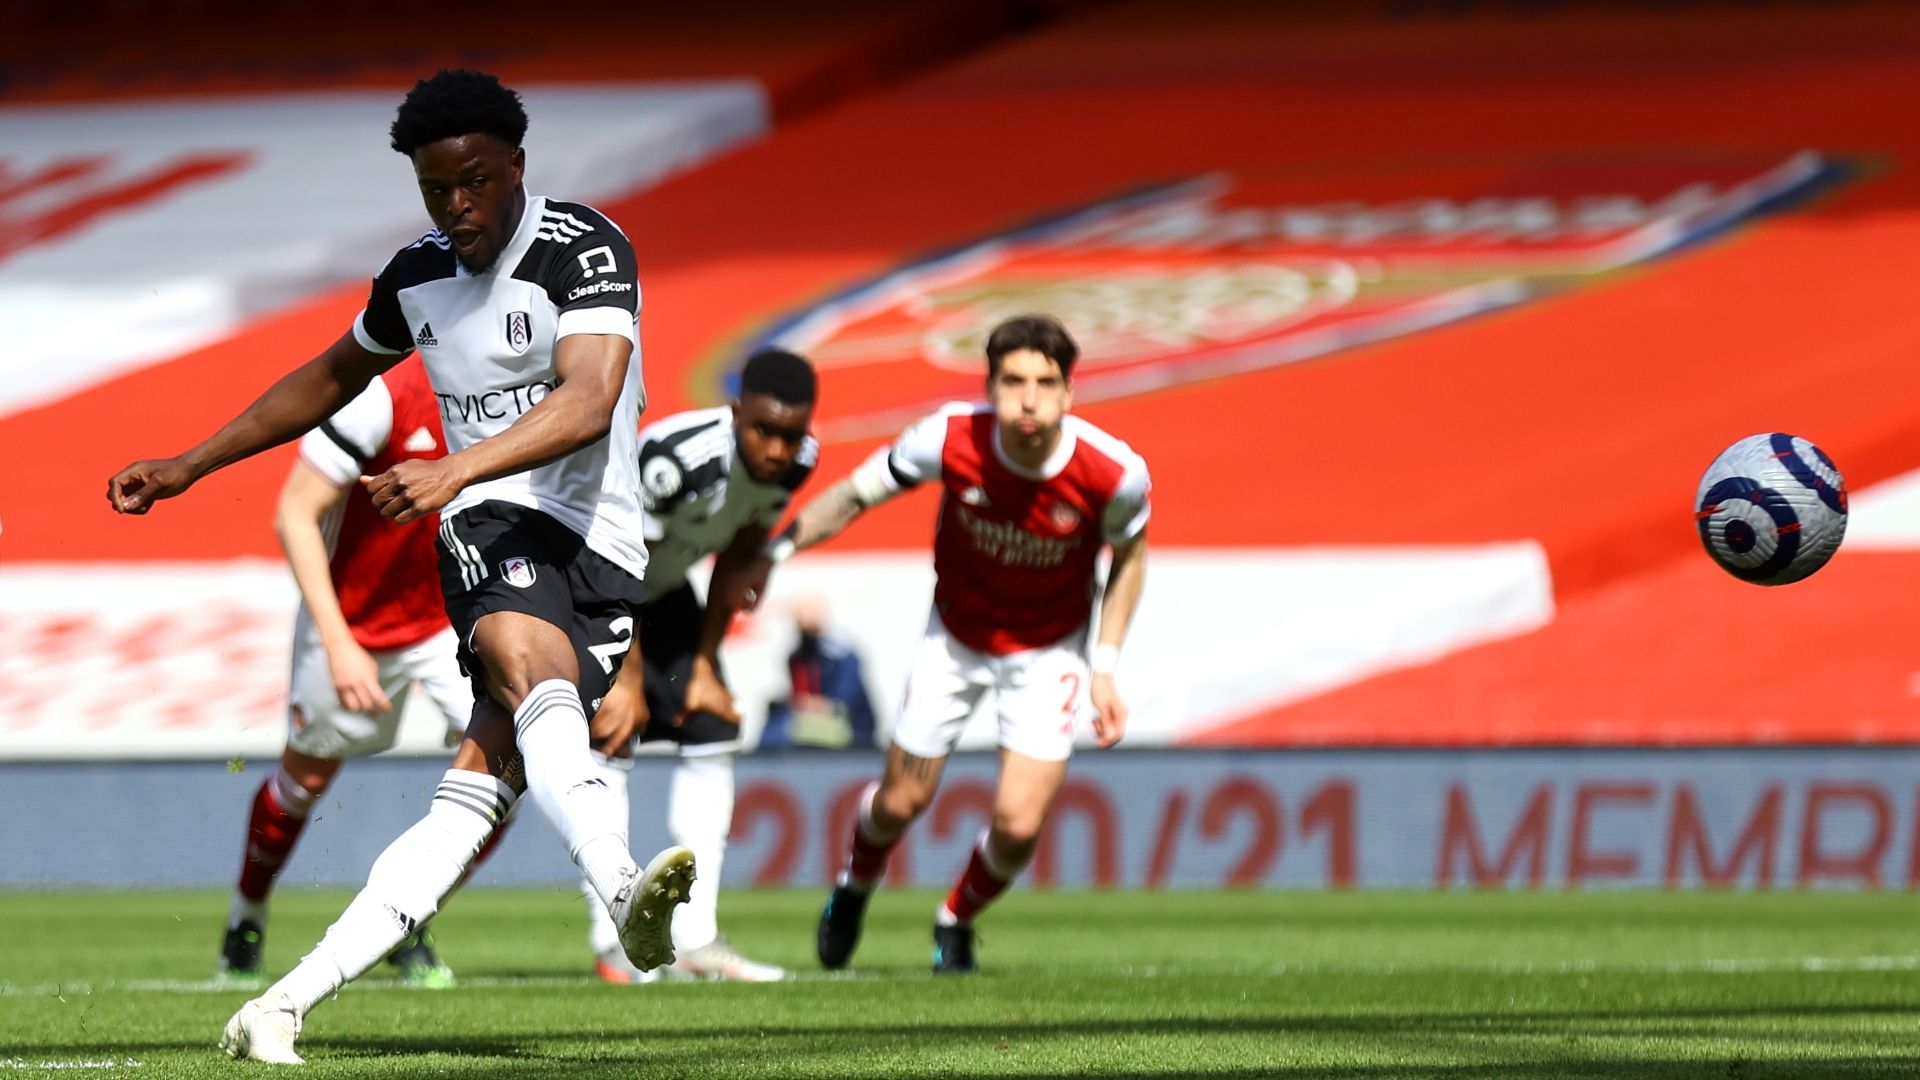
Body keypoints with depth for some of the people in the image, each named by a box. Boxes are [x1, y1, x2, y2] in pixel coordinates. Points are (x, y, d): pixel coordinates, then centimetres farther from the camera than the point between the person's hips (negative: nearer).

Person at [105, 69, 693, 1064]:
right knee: (526, 661, -32)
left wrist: (455, 469, -39)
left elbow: (588, 403, -24)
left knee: (479, 789, -22)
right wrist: (189, 468, 35)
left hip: (590, 550, -3)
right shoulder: (416, 279, 14)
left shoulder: (583, 251, -7)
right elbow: (332, 377, 35)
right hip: (488, 534, 3)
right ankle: (625, 893, -57)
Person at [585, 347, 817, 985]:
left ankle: (693, 938, 1)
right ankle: (610, 939, -15)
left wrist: (704, 664, 0)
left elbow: (736, 560, -2)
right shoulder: (676, 458, -38)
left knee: (713, 735, 0)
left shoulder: (796, 462, -17)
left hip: (662, 590, 7)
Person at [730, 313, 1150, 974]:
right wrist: (774, 553, -19)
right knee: (901, 802, 9)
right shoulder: (950, 440, -28)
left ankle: (957, 921, 24)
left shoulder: (1115, 473, -27)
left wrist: (1104, 668, -7)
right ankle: (855, 885, 46)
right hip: (956, 638, 1)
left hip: (1048, 651, -1)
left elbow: (1129, 555, -5)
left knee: (1018, 826, -11)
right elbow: (853, 496, -12)